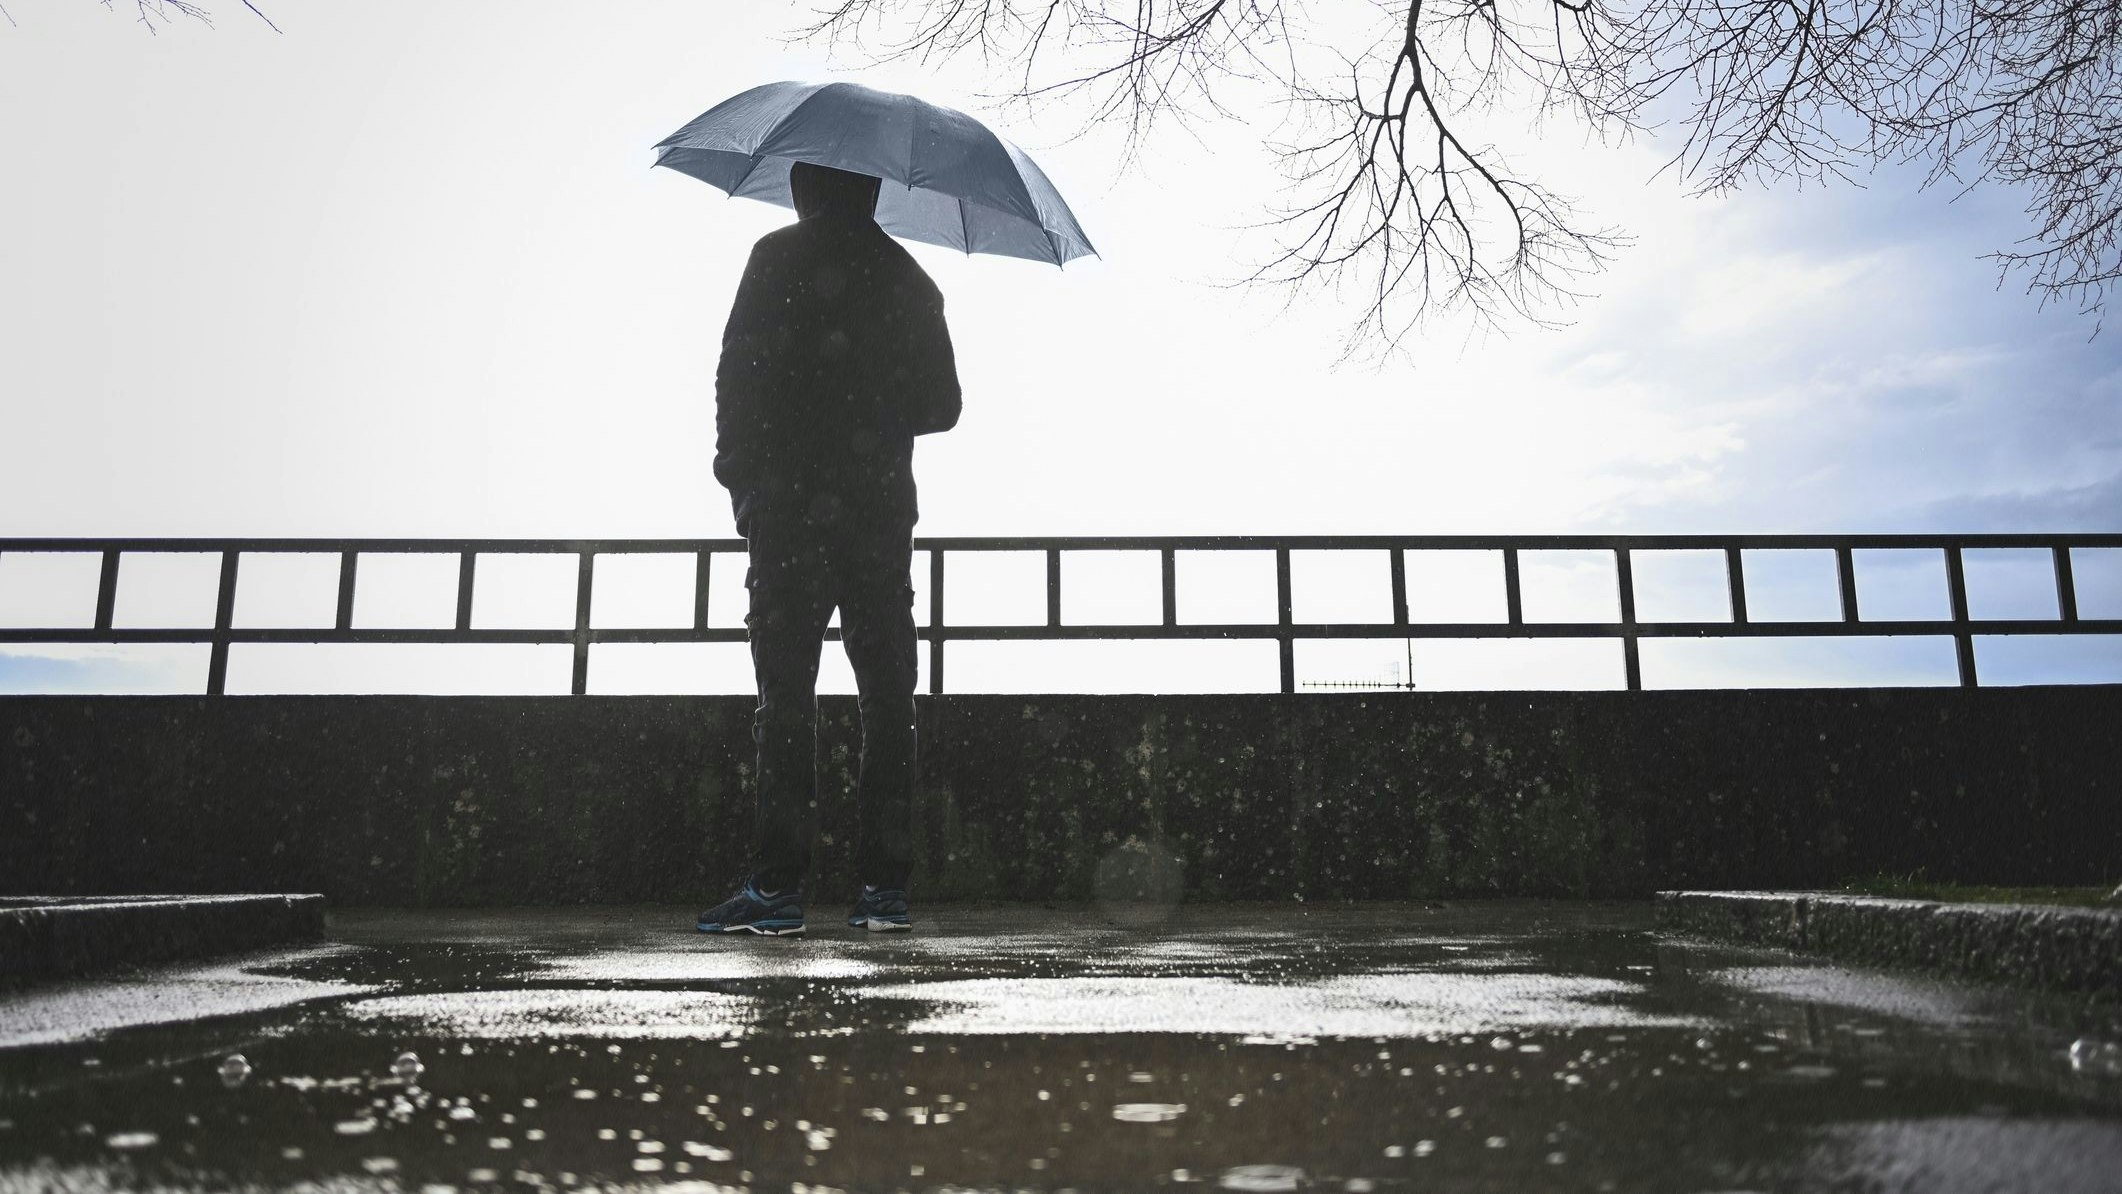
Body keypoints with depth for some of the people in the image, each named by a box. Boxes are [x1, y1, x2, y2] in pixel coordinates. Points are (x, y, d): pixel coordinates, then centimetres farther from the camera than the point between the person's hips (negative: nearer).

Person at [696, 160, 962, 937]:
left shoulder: (779, 256, 2)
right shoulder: (906, 275, 14)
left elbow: (740, 372, -6)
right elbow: (941, 404, 14)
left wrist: (738, 472, 4)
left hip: (791, 503, -3)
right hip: (882, 506, 4)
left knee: (786, 692, -3)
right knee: (887, 694, 3)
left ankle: (777, 887, -5)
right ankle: (884, 886, 2)